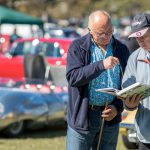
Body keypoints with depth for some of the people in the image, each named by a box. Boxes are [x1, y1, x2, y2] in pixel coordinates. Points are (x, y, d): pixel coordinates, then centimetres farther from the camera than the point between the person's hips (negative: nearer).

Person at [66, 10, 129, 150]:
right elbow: (72, 77, -17)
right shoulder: (77, 47, -2)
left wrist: (117, 108, -4)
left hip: (110, 119, 3)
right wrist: (101, 65, -26)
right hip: (82, 117, -3)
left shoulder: (121, 50, 8)